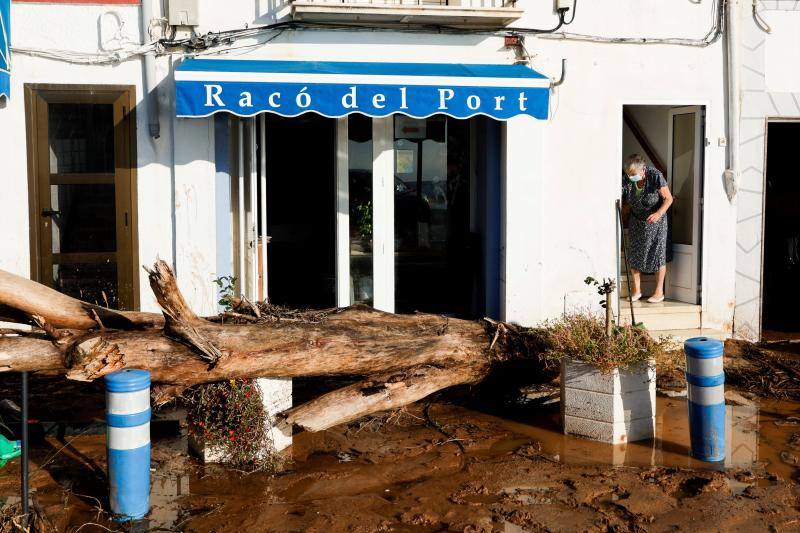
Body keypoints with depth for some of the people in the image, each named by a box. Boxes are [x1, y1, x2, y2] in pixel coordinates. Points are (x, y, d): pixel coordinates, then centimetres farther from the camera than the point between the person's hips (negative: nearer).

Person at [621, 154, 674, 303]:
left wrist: (659, 213, -35)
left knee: (657, 255, 1)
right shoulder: (626, 179, -16)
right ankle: (637, 291, 19)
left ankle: (659, 292, 12)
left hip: (655, 221, -4)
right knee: (634, 255, 6)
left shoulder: (656, 176, -26)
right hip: (636, 221, 4)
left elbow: (668, 198, -19)